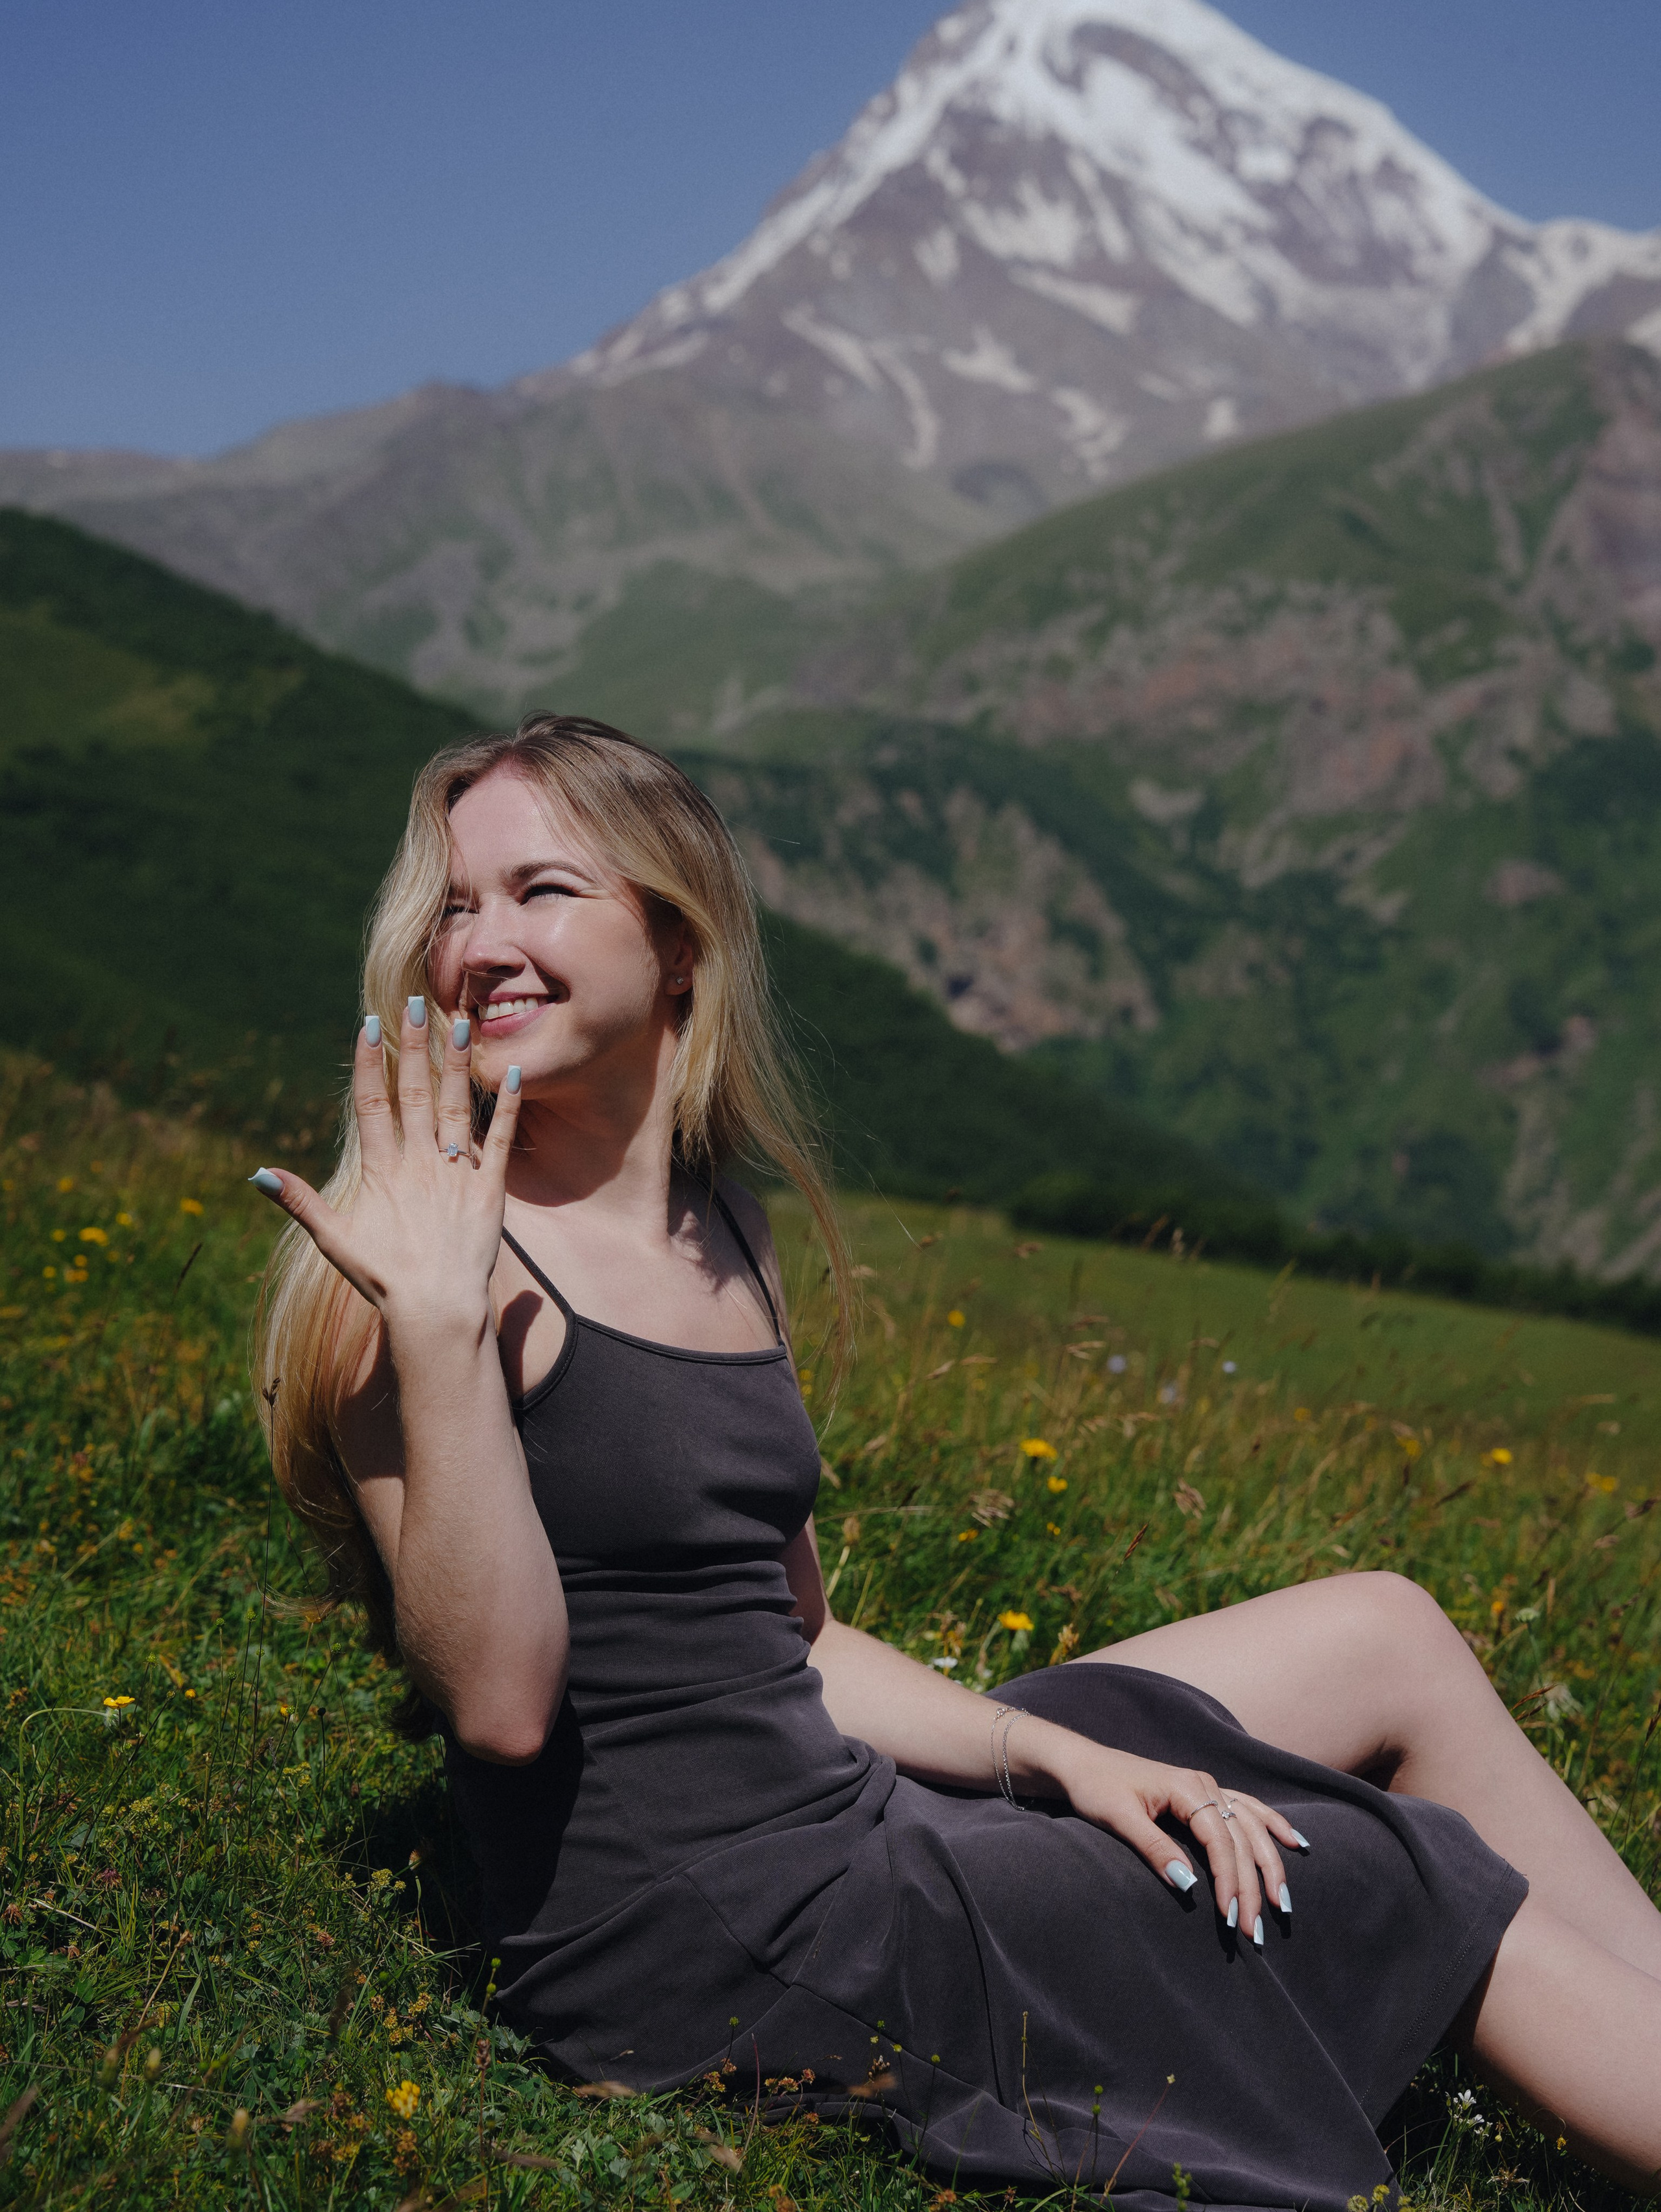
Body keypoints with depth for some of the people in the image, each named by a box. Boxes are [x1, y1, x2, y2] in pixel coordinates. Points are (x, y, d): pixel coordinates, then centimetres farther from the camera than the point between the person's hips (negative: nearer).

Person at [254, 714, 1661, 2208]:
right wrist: (438, 1323, -32)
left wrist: (1064, 1754, 2)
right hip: (698, 1954, -8)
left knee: (1385, 1633, 12)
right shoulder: (417, 1255, -15)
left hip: (839, 1831, 8)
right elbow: (501, 1702, -25)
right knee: (1428, 1894, -3)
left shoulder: (722, 1239, 9)